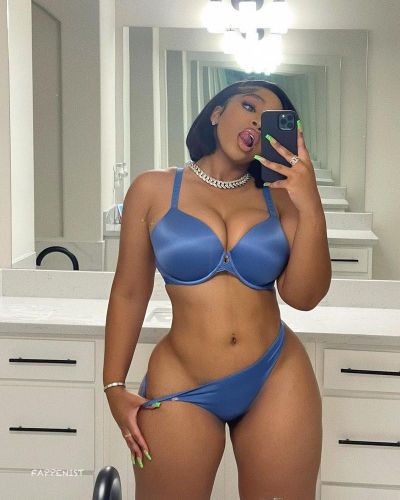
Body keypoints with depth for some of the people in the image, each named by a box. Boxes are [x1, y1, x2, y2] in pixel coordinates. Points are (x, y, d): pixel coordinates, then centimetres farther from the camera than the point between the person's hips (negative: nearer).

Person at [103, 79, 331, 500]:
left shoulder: (278, 198, 2)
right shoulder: (154, 190, 1)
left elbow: (303, 297, -6)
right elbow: (129, 292, 4)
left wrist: (311, 207, -16)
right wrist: (114, 386, 4)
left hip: (278, 380, 1)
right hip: (181, 387, -1)